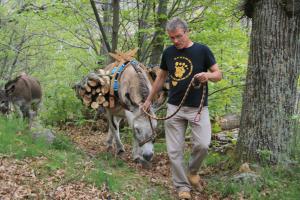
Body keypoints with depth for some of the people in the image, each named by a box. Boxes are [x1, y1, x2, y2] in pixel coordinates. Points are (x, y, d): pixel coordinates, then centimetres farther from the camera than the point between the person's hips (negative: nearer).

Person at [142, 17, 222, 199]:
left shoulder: (202, 50, -3)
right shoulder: (168, 52, 6)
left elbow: (219, 74, 0)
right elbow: (161, 78, 18)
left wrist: (208, 75, -23)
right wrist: (149, 100, 21)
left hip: (198, 108, -3)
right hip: (175, 108, 3)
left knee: (203, 145, -16)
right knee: (174, 151, 0)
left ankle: (192, 171, 14)